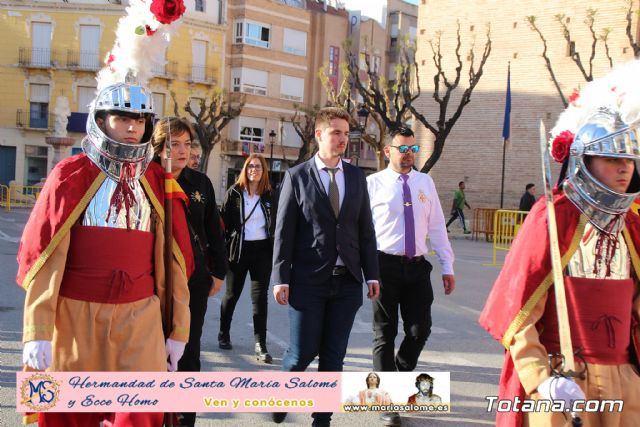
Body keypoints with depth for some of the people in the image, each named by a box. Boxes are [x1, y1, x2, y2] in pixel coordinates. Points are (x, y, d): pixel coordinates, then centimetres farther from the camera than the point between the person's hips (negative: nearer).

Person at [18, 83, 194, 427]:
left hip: (139, 315, 1)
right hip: (76, 315, -1)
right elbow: (44, 253, -6)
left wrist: (178, 329, 6)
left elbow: (173, 258, 7)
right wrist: (37, 331, -12)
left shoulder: (158, 182, 7)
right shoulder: (71, 174, 0)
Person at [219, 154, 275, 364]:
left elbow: (275, 224, 9)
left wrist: (276, 252, 3)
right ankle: (224, 334, 32)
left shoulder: (269, 195, 5)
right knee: (232, 294, 12)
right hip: (238, 249, -1)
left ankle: (260, 345, 0)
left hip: (262, 250, 1)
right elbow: (224, 221, -1)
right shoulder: (234, 193, 1)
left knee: (260, 297, -2)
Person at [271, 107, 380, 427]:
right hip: (308, 280, -3)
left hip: (347, 281, 3)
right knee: (303, 352, 2)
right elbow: (283, 231, -4)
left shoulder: (356, 177, 8)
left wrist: (371, 274, 5)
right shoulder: (297, 176, -2)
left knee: (333, 356, 8)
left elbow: (366, 229, 9)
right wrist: (281, 278, -8)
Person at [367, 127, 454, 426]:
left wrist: (447, 266, 7)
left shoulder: (425, 183, 8)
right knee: (384, 333, 5)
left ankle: (401, 373, 34)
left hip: (417, 266, 3)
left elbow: (437, 226, 9)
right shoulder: (373, 183, -3)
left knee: (420, 330, 5)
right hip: (385, 264, -3)